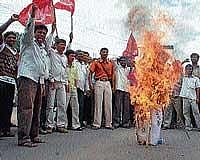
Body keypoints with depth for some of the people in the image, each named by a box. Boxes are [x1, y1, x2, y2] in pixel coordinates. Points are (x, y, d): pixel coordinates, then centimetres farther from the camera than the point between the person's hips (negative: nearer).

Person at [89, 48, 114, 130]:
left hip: (108, 83, 4)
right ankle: (96, 124, 0)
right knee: (98, 103, -4)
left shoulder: (110, 64, 14)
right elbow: (90, 73, 1)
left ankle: (108, 123, 10)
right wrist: (90, 84, -11)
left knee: (108, 104, 3)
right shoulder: (96, 63, 4)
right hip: (99, 83, -3)